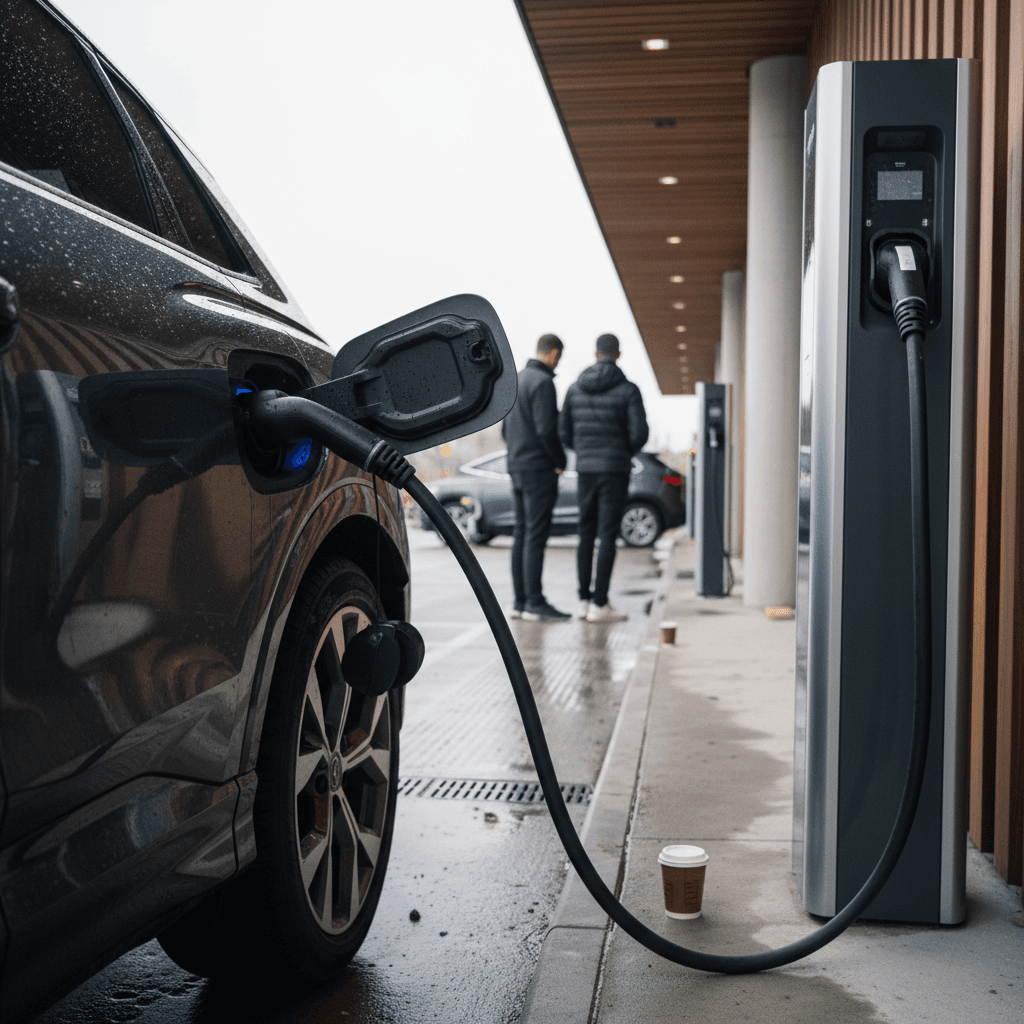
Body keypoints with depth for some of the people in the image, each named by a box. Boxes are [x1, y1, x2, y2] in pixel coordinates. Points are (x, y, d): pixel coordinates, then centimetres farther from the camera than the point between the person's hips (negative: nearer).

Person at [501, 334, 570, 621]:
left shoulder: (516, 380, 16)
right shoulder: (542, 382, -13)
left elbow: (505, 429, 19)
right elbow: (546, 430, -20)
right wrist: (560, 462, -8)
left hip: (517, 468, 9)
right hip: (540, 469, -9)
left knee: (522, 534, 9)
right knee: (536, 535, -8)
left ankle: (520, 602, 10)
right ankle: (535, 603, -8)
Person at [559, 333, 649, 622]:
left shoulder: (576, 388, 5)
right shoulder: (628, 390, -8)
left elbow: (564, 433, 7)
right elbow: (640, 433, -13)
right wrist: (627, 452, 10)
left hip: (586, 469, 4)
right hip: (615, 470, -4)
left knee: (587, 535, 12)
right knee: (608, 536, -3)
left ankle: (584, 601, 13)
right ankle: (600, 605, -4)